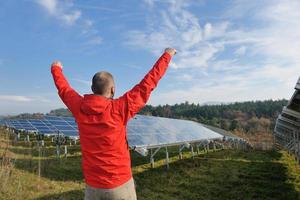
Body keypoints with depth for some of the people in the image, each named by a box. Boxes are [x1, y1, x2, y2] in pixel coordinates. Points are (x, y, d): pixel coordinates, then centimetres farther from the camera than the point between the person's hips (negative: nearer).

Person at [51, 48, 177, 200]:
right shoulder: (119, 109, -19)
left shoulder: (79, 108, -8)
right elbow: (148, 84, -14)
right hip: (120, 184, -3)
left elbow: (63, 88, 11)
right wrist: (167, 55, -2)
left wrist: (56, 68, 31)